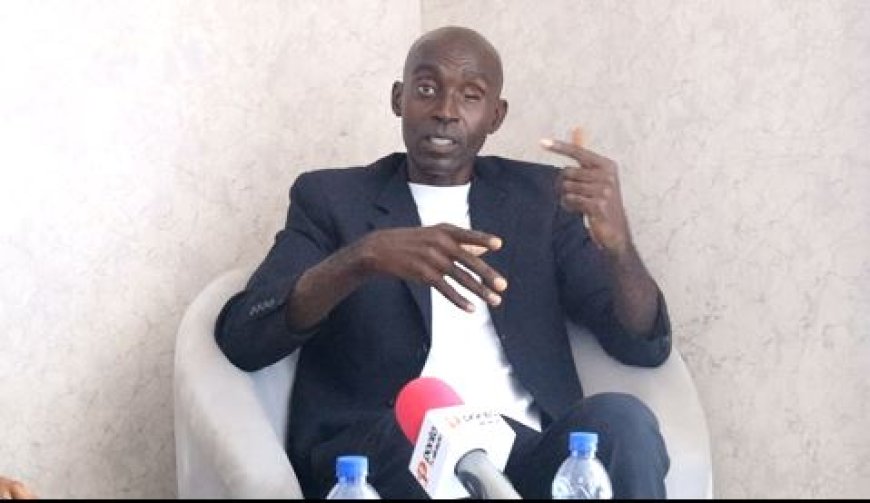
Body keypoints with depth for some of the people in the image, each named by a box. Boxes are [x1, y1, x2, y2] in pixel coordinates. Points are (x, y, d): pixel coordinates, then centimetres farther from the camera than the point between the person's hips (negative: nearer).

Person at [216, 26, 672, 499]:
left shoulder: (538, 197, 20)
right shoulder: (332, 198, 14)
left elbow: (645, 346, 11)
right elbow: (240, 338, -3)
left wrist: (615, 239, -11)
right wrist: (364, 256, -20)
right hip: (380, 454, -3)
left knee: (621, 420, -30)